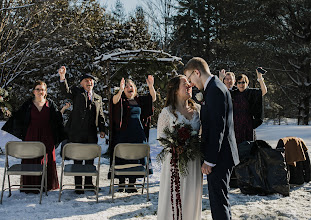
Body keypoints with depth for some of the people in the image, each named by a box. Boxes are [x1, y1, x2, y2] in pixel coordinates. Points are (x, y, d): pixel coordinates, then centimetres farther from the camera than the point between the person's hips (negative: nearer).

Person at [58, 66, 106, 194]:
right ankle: (78, 185, 8)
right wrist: (62, 77, -30)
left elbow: (101, 116, 17)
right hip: (77, 133, -4)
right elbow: (66, 91, -13)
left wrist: (102, 129, 6)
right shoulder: (77, 92, 7)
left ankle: (88, 183, 21)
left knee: (90, 159, 9)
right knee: (77, 159, 1)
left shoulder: (98, 98, 19)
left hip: (91, 134, 4)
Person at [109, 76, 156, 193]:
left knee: (135, 158, 5)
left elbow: (153, 98, 7)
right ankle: (121, 184, 9)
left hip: (138, 134, 4)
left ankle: (132, 184, 13)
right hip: (123, 134, -4)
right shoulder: (121, 100, 0)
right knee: (122, 158, -2)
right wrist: (120, 90, -39)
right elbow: (114, 101, -21)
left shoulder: (139, 100, 12)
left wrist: (151, 86, -11)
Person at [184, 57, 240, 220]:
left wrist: (209, 160, -19)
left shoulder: (215, 89, -16)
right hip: (217, 155, 10)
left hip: (219, 157, -10)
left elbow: (218, 128, -22)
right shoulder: (213, 87, 16)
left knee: (219, 201, -4)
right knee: (218, 199, 17)